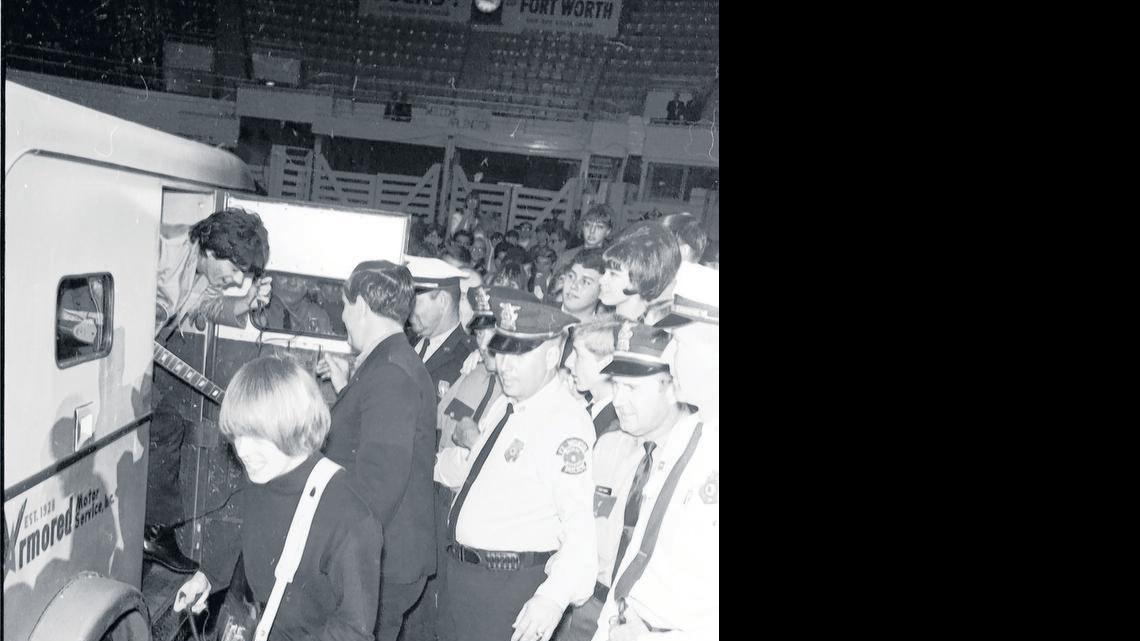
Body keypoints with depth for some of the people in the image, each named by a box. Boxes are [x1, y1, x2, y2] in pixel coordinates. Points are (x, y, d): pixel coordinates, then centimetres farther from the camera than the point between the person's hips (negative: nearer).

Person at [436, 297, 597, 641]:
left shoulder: (565, 423, -23)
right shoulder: (502, 404, 6)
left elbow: (582, 527, -29)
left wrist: (553, 599, -39)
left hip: (511, 586, -8)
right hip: (461, 572, 8)